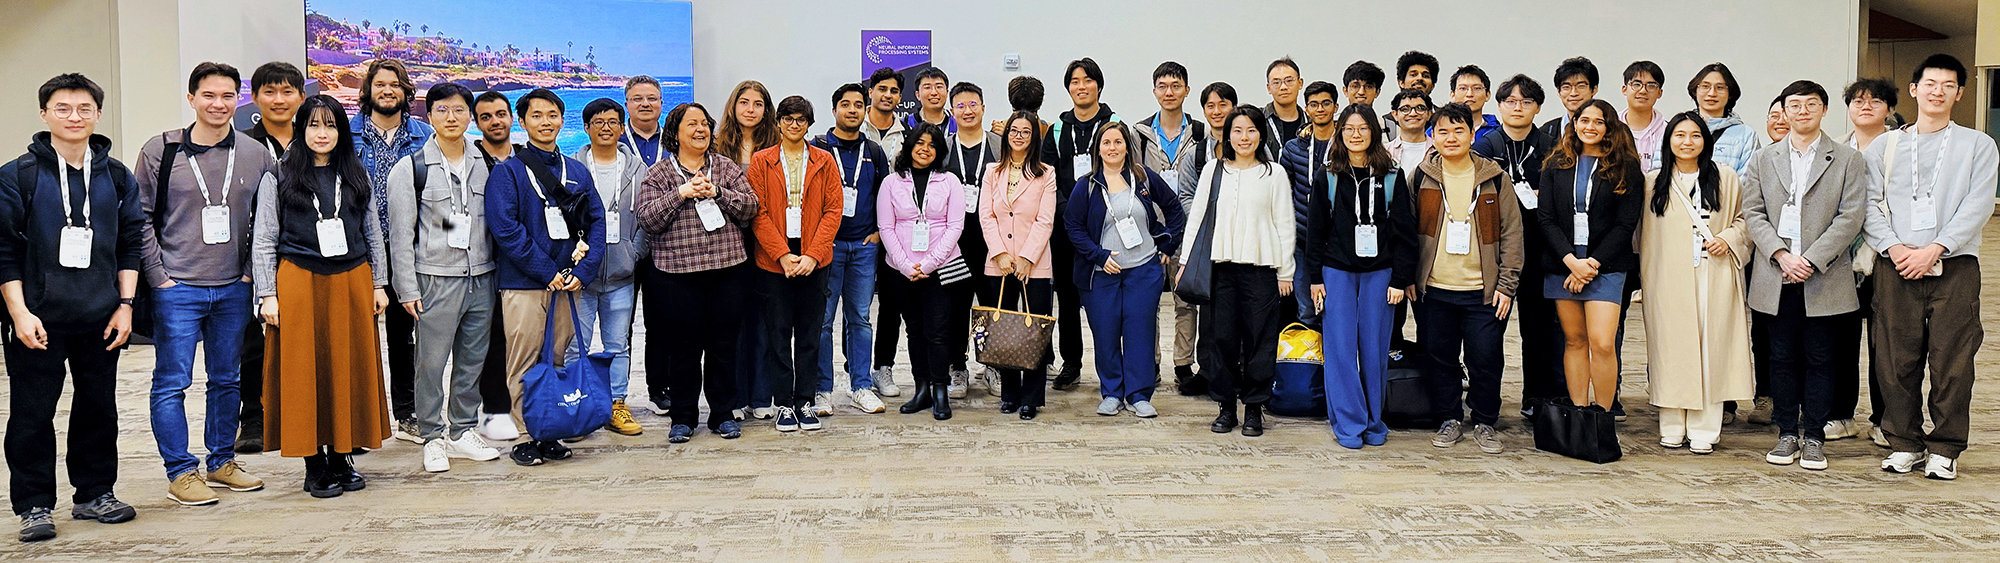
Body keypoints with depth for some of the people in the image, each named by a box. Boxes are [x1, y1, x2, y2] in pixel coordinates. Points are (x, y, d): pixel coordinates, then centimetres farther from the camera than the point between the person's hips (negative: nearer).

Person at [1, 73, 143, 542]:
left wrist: (125, 304, 3)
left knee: (99, 407, 9)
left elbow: (131, 243, 11)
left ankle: (95, 493, 22)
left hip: (101, 318, 3)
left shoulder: (117, 177, 8)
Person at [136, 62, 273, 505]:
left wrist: (253, 271, 3)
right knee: (172, 382, 0)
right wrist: (158, 277, -6)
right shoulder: (160, 152, -3)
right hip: (177, 289, -3)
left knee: (227, 380, 12)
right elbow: (141, 219, -1)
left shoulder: (256, 155, 4)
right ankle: (181, 472, 8)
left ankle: (222, 461, 24)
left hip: (234, 289, 3)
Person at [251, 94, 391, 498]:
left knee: (350, 368, 5)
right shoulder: (280, 177, 2)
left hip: (352, 281, 3)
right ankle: (314, 464, 7)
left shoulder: (357, 176, 11)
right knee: (305, 370, -1)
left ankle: (343, 457, 15)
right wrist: (268, 295, -5)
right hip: (299, 283, -2)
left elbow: (373, 234, 14)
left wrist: (379, 284, 9)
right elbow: (264, 242, 2)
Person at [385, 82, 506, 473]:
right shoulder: (410, 169, -2)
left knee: (473, 360, 9)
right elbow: (400, 233, -3)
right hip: (436, 279, -4)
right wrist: (407, 288, -7)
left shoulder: (483, 166, 10)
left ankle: (463, 432, 20)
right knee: (431, 363, -2)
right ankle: (432, 437, 9)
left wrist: (497, 273, 11)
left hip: (480, 279, 4)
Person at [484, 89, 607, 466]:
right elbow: (505, 228, -10)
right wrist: (547, 271, -13)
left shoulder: (578, 172, 13)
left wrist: (583, 271, -6)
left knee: (558, 360, 9)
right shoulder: (507, 172, 0)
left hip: (567, 282, 4)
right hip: (523, 283, -4)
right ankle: (527, 436, 6)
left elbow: (596, 222, 9)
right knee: (525, 364, -2)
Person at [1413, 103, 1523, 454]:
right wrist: (1408, 277, 4)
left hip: (1483, 290, -1)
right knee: (1439, 356, 7)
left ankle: (1484, 422, 17)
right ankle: (1449, 419, 22)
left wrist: (1506, 284, -3)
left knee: (1486, 357, 0)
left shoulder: (1494, 178, 2)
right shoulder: (1421, 178, 5)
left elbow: (1511, 234, 3)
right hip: (1434, 288, 1)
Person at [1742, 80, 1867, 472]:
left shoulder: (1848, 160, 4)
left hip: (1825, 278, -2)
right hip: (1777, 278, 2)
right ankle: (1787, 434, 14)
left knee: (1820, 359, 3)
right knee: (1782, 358, 6)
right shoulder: (1764, 160, 11)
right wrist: (1781, 256, -10)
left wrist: (1811, 259, -13)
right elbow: (1753, 213, 4)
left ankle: (1813, 437, 10)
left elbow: (1850, 218, -3)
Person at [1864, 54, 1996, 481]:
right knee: (1897, 359, 1)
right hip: (1896, 267, 1)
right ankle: (1905, 442, 13)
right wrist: (1894, 247, -9)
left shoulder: (1978, 146, 10)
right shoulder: (1885, 148, 15)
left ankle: (1944, 449, 6)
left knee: (1952, 360, -3)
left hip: (1954, 265, -1)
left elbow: (1976, 206, -1)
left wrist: (1934, 249, -12)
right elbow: (1871, 205, 7)